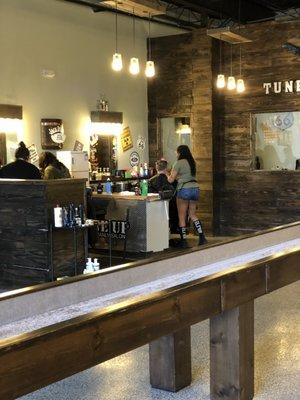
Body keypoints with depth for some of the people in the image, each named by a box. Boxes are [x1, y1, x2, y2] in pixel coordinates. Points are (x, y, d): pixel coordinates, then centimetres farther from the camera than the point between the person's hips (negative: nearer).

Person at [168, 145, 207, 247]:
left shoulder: (179, 163, -6)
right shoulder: (192, 162, 12)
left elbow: (171, 180, -6)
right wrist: (178, 176, 31)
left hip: (184, 189, -6)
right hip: (195, 188, 6)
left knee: (182, 217, 3)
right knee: (192, 215, 16)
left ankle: (183, 240, 5)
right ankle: (202, 237, 6)